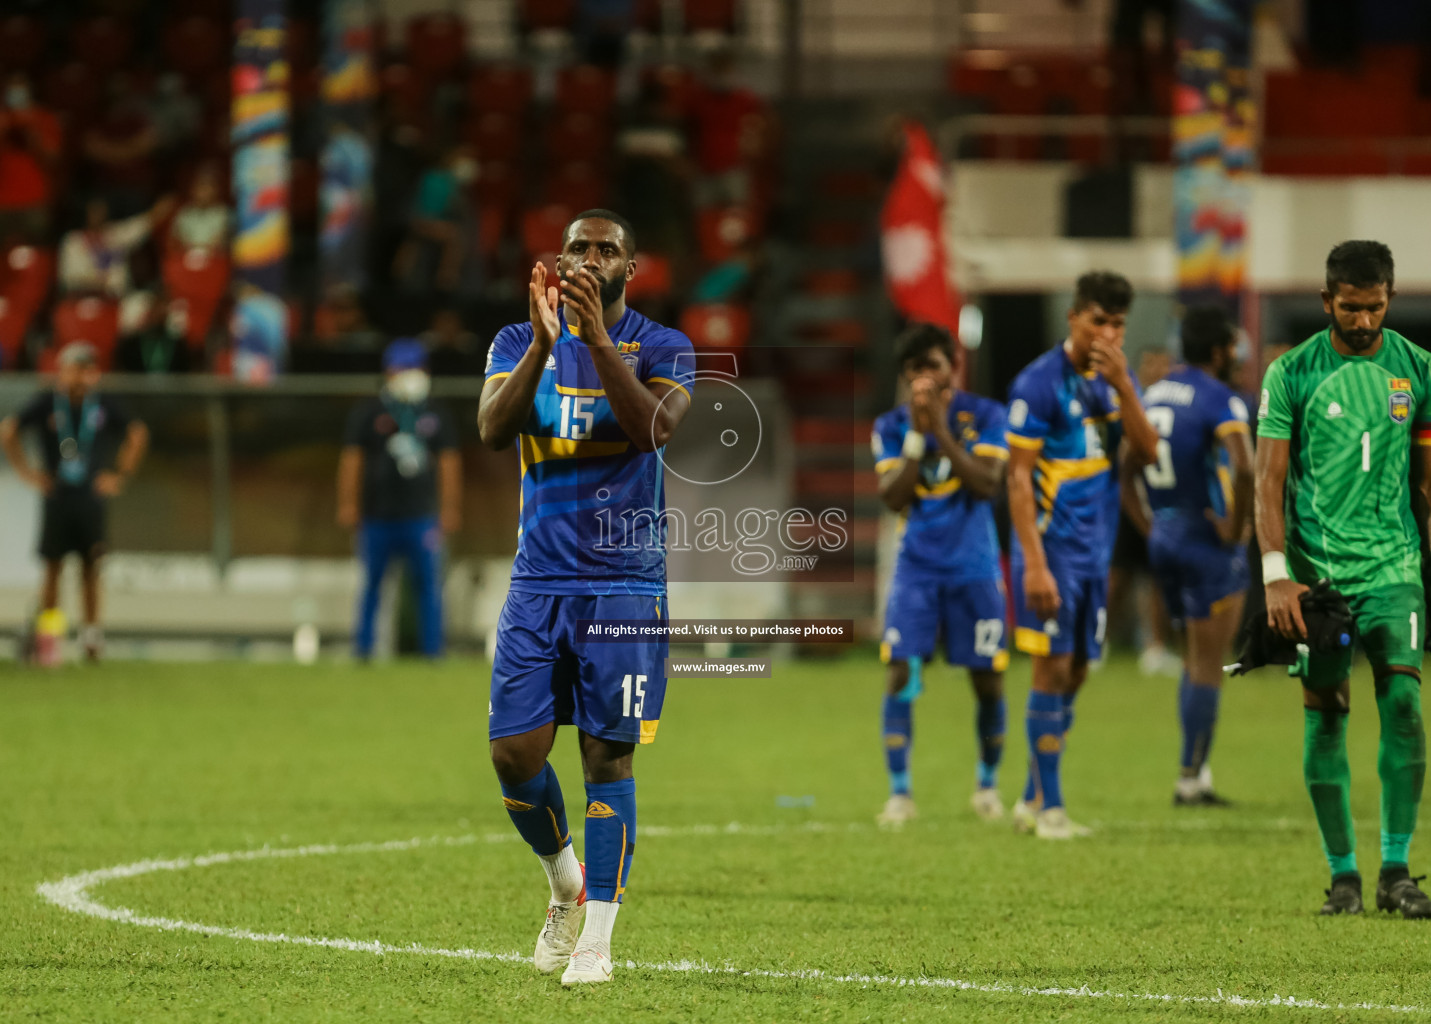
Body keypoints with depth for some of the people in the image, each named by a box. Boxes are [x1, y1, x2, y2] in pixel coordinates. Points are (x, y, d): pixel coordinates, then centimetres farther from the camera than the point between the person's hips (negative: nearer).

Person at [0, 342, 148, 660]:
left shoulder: (102, 405, 3)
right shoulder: (47, 403, -2)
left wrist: (120, 475, 7)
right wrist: (28, 472, -5)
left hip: (91, 498, 2)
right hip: (57, 499, -2)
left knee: (90, 566, 3)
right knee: (52, 567, 1)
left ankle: (91, 631, 4)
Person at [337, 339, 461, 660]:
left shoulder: (436, 417, 10)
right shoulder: (368, 414, 3)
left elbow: (449, 462, 13)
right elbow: (352, 459, 2)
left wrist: (450, 509, 8)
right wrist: (348, 504, -3)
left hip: (421, 516, 2)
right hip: (377, 517, -2)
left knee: (430, 583, -2)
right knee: (371, 583, 3)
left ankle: (433, 650, 5)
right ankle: (362, 649, 11)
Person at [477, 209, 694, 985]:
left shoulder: (662, 349, 0)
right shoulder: (519, 344, 7)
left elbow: (655, 428, -20)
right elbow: (493, 428, -12)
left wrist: (599, 340, -28)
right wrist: (543, 344, -24)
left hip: (626, 583, -2)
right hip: (539, 581, 3)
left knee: (608, 755, -4)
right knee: (515, 753, -2)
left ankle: (596, 938, 1)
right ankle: (565, 885, 24)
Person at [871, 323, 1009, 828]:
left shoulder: (984, 416, -2)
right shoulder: (891, 427, 3)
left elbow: (987, 483, -15)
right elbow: (892, 497, -8)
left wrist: (942, 431, -20)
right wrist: (917, 433, -16)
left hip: (974, 568, -1)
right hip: (917, 568, 1)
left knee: (989, 681, 3)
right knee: (899, 674, -12)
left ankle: (988, 782, 25)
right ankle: (899, 792, -6)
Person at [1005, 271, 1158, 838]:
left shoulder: (1114, 375, 9)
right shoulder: (1039, 382, -12)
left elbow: (1148, 451, 0)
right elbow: (1018, 477, -14)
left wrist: (1122, 384, -13)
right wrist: (1034, 564, -19)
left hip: (1096, 545, 7)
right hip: (1053, 543, -7)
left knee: (1075, 673, 9)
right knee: (1053, 668, -7)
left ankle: (1031, 800, 18)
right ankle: (1048, 808, -2)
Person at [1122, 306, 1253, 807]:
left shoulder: (1154, 394, 9)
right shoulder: (1219, 399, -15)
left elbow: (1125, 471, 16)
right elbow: (1244, 466, -31)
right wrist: (1236, 528, -18)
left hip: (1164, 538, 7)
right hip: (1209, 544, -7)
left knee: (1198, 656, 21)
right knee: (1208, 664, 2)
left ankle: (1195, 769, 18)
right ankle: (1190, 779, 4)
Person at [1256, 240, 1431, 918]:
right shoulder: (1292, 374, 0)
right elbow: (1270, 481, -1)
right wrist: (1276, 575, -10)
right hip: (1316, 567, -1)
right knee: (1324, 714, 0)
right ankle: (1342, 874, 9)